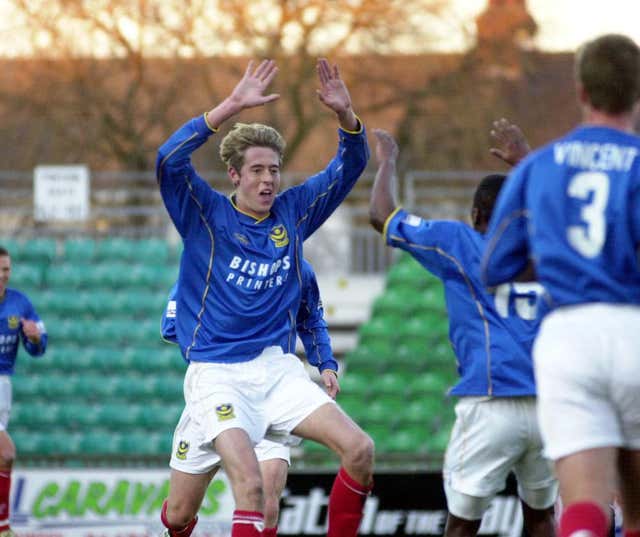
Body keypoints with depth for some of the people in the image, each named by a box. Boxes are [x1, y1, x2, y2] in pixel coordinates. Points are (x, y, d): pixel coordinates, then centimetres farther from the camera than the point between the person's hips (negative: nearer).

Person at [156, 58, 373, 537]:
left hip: (278, 368, 4)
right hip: (217, 375, -4)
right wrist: (233, 106, -25)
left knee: (359, 449, -17)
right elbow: (170, 159, -19)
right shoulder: (206, 214, -1)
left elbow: (350, 166, 10)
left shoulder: (293, 212, 9)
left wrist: (345, 113, -11)